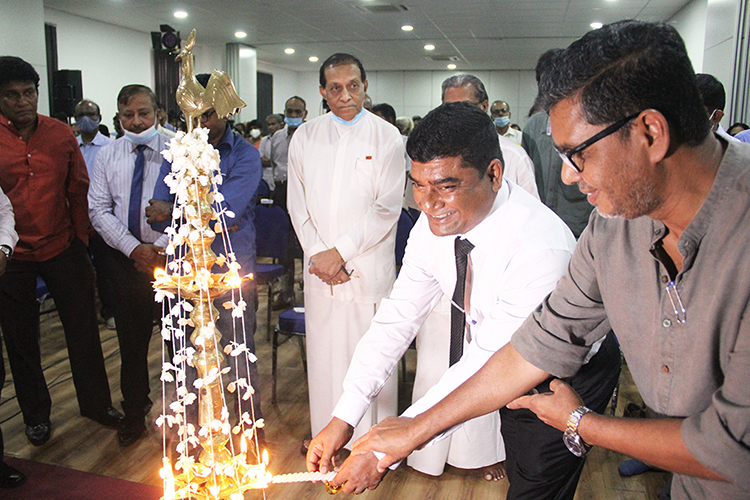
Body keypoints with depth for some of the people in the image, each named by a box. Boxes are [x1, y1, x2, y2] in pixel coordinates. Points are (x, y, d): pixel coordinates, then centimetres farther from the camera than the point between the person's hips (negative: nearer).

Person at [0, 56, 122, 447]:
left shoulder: (61, 134, 1)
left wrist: (81, 239, 3)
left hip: (63, 250, 1)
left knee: (84, 330, 10)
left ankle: (96, 403, 29)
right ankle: (36, 414, 33)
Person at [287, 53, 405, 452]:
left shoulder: (386, 137, -1)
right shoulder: (304, 137, 9)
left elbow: (387, 209, -7)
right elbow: (297, 205, 8)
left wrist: (340, 252, -11)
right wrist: (317, 254, -5)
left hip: (369, 266, -2)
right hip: (319, 267, 3)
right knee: (323, 350, 9)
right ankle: (324, 430, 27)